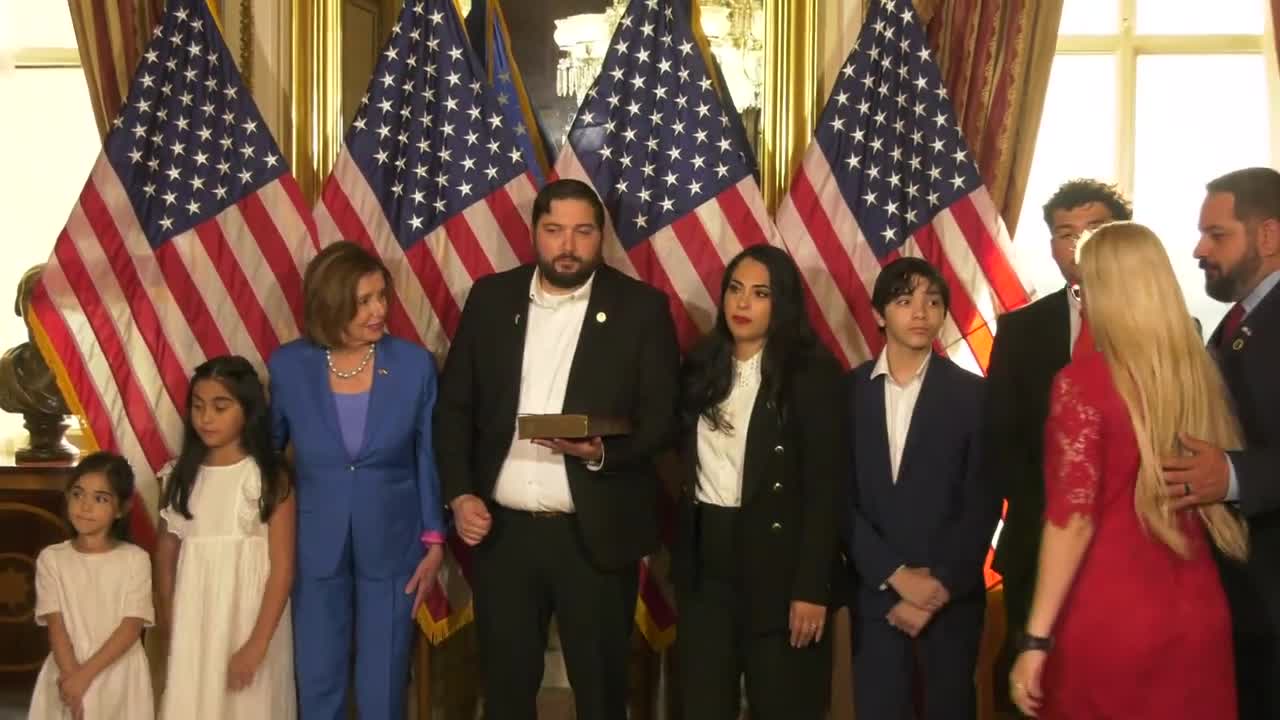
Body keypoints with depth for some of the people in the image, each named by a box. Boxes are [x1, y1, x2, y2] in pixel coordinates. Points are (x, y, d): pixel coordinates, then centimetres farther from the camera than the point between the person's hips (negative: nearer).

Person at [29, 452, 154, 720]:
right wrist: (72, 674, -15)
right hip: (68, 673, 1)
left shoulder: (135, 559, -5)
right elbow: (56, 626, -5)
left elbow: (131, 628, -10)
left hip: (120, 676, -1)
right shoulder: (51, 559, 0)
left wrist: (86, 673, -16)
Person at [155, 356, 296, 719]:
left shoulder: (270, 478, -8)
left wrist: (257, 644, -14)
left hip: (250, 619, -3)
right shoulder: (180, 476, 4)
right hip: (194, 624, 3)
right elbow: (166, 556, 8)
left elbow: (283, 567, -10)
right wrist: (172, 630, 3)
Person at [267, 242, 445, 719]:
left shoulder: (415, 364, -9)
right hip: (315, 546, 1)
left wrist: (434, 542, -2)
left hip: (392, 545, -1)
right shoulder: (288, 366, -7)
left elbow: (429, 459, -1)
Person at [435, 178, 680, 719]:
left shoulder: (642, 308, -4)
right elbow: (454, 405, 8)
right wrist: (459, 495, -3)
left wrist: (602, 453, -23)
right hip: (502, 531, 3)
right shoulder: (490, 298, 4)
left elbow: (662, 420, -5)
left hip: (596, 535, -2)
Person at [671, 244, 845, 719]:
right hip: (705, 560, 5)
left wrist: (812, 587, -14)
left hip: (776, 560, -4)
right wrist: (677, 550, 3)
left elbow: (825, 488, -11)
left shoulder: (813, 373, -7)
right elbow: (682, 464, 12)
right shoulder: (700, 367, 8)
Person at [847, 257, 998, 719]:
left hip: (952, 593, 0)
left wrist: (941, 584, -11)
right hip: (874, 591, 1)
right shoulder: (849, 391, 1)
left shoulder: (972, 394, -1)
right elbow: (841, 499, -2)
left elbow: (983, 504, -4)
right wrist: (896, 575, -10)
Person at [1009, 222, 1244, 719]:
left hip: (1106, 617, -5)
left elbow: (1073, 517, -17)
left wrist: (1036, 638, -13)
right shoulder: (1201, 374, 3)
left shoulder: (1083, 381, -14)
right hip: (1198, 614, 5)